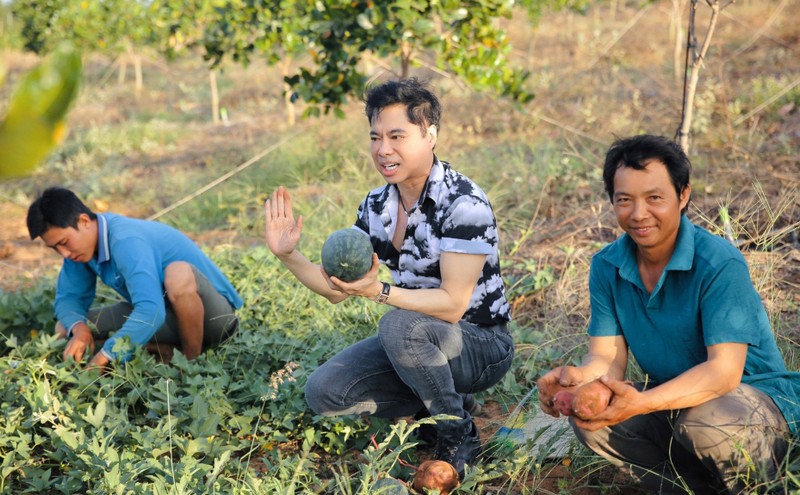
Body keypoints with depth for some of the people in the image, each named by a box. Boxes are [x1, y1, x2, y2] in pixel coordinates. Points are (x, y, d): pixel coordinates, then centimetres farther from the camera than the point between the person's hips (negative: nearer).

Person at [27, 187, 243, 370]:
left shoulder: (125, 242, -30)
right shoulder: (82, 240, -5)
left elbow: (151, 311, -42)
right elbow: (67, 298, 2)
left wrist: (103, 358, -40)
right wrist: (79, 329, -21)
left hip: (212, 314, -8)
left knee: (178, 274, -42)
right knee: (66, 328, -2)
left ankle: (194, 364, -18)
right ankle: (171, 355, -3)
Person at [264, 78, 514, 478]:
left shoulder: (463, 203, -22)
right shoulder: (377, 205, 1)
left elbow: (452, 304, -28)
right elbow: (337, 289, 5)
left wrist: (377, 291, -39)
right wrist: (288, 255, -11)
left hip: (480, 344, -7)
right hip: (415, 341, 7)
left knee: (400, 326, -36)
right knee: (323, 392, -7)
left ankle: (459, 434, -12)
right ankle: (441, 402, 8)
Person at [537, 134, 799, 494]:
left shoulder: (720, 264, -22)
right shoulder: (606, 268, -3)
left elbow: (724, 370, -28)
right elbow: (608, 357, -6)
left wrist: (642, 403, -43)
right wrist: (578, 378, -32)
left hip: (755, 396, -5)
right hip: (671, 400, 6)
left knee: (705, 421, -37)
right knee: (588, 418, -17)